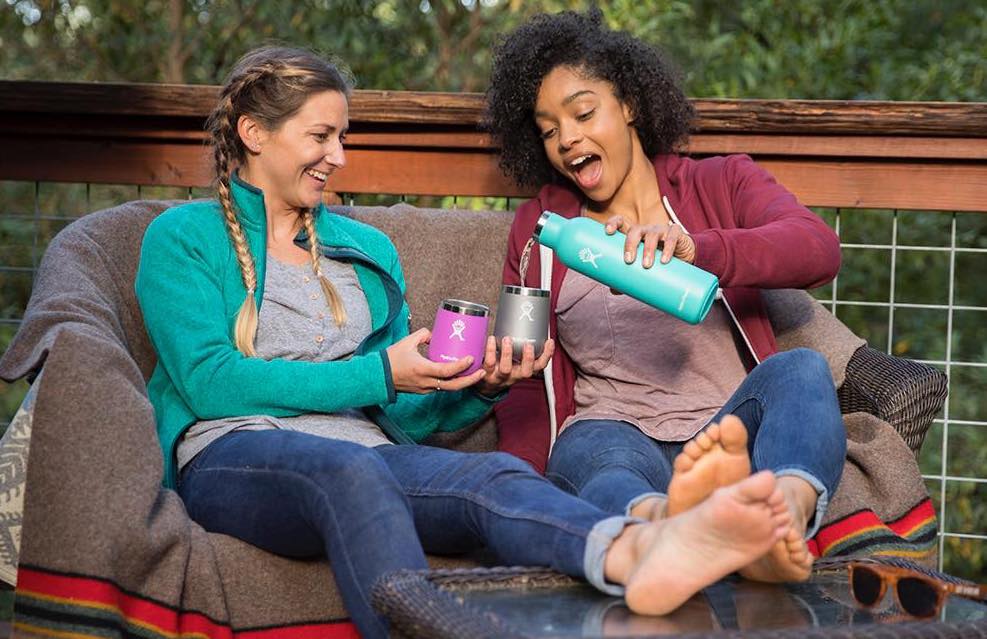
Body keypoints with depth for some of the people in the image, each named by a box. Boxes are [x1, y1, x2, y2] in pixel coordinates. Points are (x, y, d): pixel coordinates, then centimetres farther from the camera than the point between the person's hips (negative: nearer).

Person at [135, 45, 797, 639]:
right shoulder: (183, 237, 12)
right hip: (233, 458, -3)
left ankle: (637, 550, -62)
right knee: (349, 470, -39)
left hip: (366, 453, 3)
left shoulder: (366, 247, 26)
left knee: (495, 475, -31)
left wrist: (479, 389, -1)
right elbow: (208, 381, -5)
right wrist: (377, 375, -8)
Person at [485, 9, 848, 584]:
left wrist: (692, 248, -27)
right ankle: (660, 518, -70)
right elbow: (524, 383, 17)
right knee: (589, 449, -35)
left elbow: (820, 250, -7)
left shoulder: (722, 184, 16)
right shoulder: (539, 227, 22)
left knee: (801, 368, -31)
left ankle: (787, 512, -63)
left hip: (729, 431, 0)